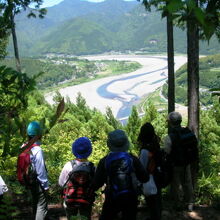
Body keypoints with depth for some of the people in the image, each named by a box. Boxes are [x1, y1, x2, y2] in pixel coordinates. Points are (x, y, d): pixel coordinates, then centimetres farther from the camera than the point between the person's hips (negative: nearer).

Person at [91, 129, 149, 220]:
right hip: (130, 199, 1)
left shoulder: (104, 161, -10)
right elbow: (145, 178, -3)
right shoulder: (133, 159, -8)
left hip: (112, 200, -1)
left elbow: (96, 184, -8)